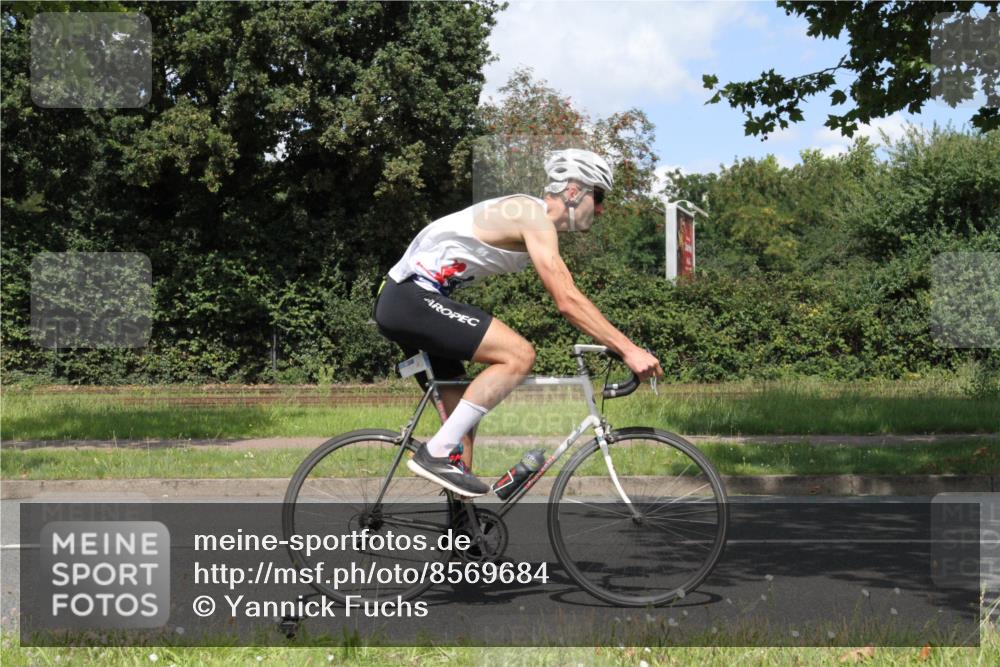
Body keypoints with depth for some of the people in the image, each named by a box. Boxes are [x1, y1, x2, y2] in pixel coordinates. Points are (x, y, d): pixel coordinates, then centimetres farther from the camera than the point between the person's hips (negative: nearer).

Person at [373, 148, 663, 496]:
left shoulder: (529, 218, 17)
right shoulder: (534, 216, -14)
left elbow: (566, 297, 24)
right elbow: (568, 302, -21)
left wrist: (621, 345, 19)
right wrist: (629, 349, -20)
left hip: (402, 301, 11)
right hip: (412, 297, -11)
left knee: (462, 417, 12)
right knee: (519, 354, -18)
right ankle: (436, 454, -16)